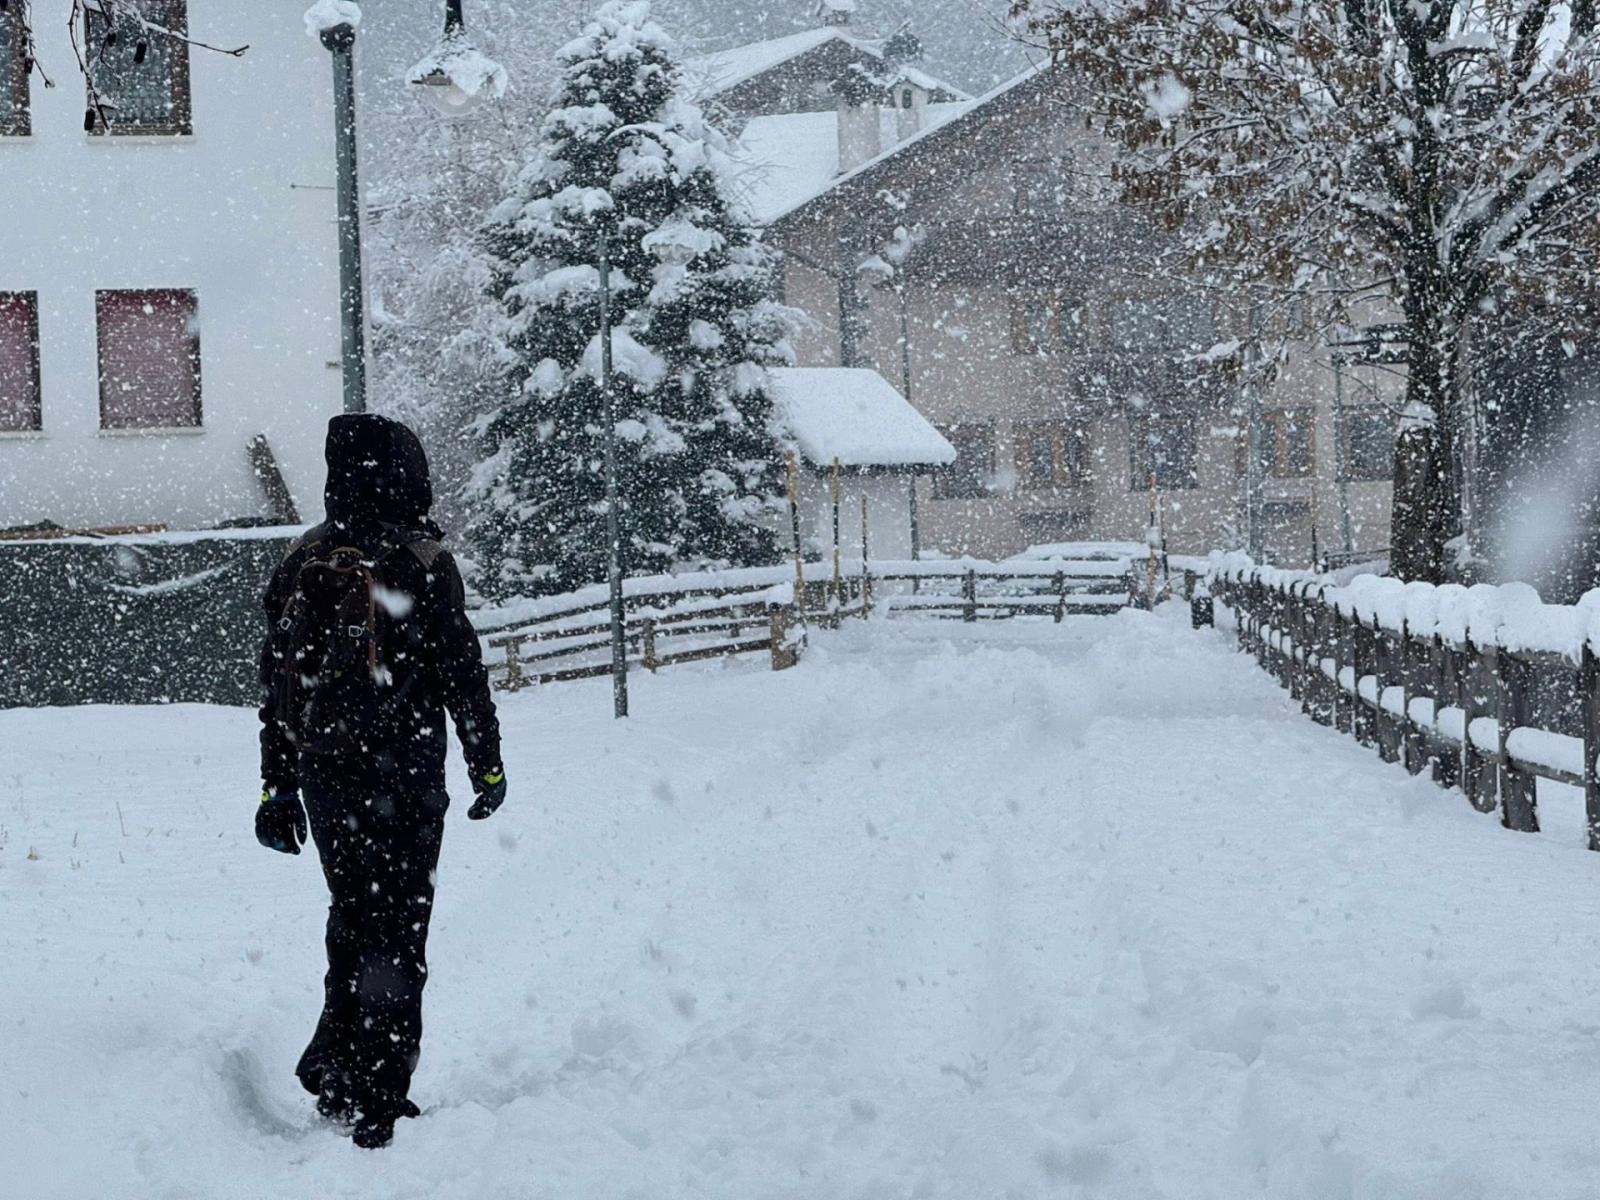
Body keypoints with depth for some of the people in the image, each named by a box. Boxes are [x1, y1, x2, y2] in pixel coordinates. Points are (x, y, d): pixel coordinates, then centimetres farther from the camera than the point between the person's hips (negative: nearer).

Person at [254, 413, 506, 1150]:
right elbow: (461, 673, -9)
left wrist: (277, 786, 14)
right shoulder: (419, 563, -10)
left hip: (322, 775, 5)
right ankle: (375, 1103, 2)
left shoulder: (301, 563, 6)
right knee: (396, 932, 1)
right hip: (400, 776, -5)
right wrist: (487, 764, 2)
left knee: (352, 916, 20)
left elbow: (276, 684, 9)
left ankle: (334, 1066, 19)